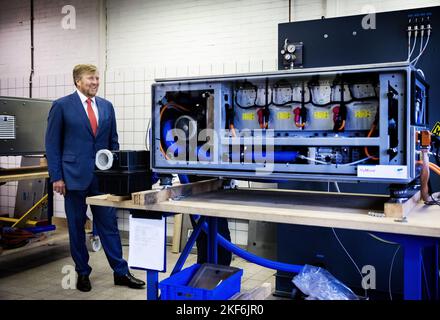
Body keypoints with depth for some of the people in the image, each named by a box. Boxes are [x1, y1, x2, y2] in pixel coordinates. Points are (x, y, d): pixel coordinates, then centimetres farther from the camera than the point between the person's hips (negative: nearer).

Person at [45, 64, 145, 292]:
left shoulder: (107, 106, 9)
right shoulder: (61, 106, -3)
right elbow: (52, 144, -3)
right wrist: (56, 176, -7)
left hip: (103, 175, 3)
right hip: (74, 175, -3)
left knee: (109, 224, 6)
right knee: (77, 227, 8)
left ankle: (120, 272, 14)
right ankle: (82, 273, 22)